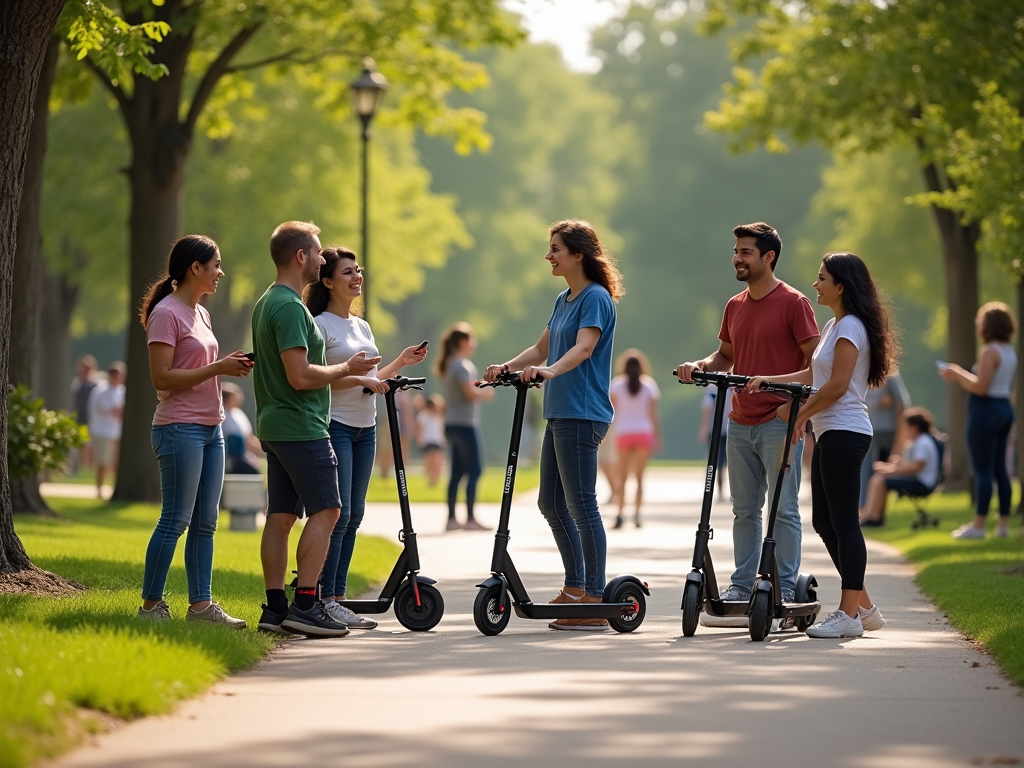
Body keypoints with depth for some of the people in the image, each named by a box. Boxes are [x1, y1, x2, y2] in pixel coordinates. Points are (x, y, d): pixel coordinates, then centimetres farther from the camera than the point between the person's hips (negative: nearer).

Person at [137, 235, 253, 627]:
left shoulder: (200, 314, 16)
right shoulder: (166, 313, -11)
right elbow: (162, 378, -17)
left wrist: (229, 365, 4)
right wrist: (217, 368, -16)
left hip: (210, 429, 9)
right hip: (180, 429, -9)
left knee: (205, 522, 8)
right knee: (175, 521, -7)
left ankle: (201, 604, 11)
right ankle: (151, 605, 0)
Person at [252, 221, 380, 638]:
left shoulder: (266, 303, 17)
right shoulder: (290, 307, -16)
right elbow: (300, 376, -22)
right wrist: (346, 369, -9)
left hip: (275, 426, 10)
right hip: (301, 427, -10)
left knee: (281, 515, 8)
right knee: (325, 510, -8)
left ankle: (275, 608, 8)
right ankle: (305, 605, -12)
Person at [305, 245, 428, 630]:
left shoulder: (362, 327, 18)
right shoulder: (320, 325, -7)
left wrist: (400, 363, 12)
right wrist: (360, 379, -20)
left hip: (365, 429, 8)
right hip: (334, 426, -8)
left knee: (354, 515, 7)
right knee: (338, 513, -12)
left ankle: (338, 598, 10)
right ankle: (325, 600, -9)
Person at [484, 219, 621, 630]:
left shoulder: (596, 298, -11)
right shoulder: (564, 300, 17)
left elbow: (583, 348, -26)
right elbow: (542, 349, 20)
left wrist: (550, 370, -42)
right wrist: (507, 367, 4)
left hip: (582, 415, -10)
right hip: (559, 412, 10)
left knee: (581, 505, -8)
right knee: (551, 503, 14)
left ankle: (594, 604, -5)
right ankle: (575, 588, 24)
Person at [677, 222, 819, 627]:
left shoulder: (793, 303, -7)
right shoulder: (735, 306, 13)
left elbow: (815, 359, -8)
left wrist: (794, 401, -19)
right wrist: (700, 366, 3)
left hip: (779, 422, -7)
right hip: (741, 423, 7)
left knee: (784, 509, -2)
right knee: (745, 509, 10)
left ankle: (784, 589, 2)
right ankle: (742, 585, 15)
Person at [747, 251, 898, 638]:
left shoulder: (850, 327, -12)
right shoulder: (833, 326, 18)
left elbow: (837, 386, -17)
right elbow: (813, 376, 21)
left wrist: (800, 416, -8)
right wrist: (766, 381, 15)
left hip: (844, 432, -10)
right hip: (830, 433, 10)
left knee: (843, 521, -8)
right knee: (824, 520, 11)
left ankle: (849, 614, -5)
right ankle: (864, 607, 17)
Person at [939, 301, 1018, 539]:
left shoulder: (989, 351, -16)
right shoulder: (1010, 352, 12)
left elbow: (981, 387, -20)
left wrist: (956, 375, -7)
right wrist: (961, 374, 20)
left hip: (985, 411, -9)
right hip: (1004, 409, 9)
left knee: (983, 470, -6)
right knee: (999, 468, 11)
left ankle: (978, 525, -4)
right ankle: (1003, 523, 12)